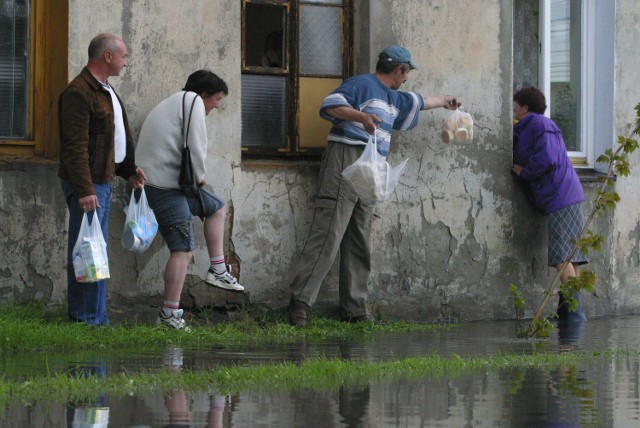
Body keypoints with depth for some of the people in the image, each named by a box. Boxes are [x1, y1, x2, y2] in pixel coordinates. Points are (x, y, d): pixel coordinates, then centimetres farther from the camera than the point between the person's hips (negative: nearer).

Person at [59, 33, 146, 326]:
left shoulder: (105, 90, 19)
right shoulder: (79, 93, -16)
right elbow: (75, 146, -22)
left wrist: (128, 171, 23)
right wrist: (84, 190, -26)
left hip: (102, 181, 11)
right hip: (87, 184, -11)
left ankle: (80, 314, 18)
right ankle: (92, 318, -10)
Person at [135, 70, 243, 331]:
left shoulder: (173, 103, 27)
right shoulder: (193, 101, -4)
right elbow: (194, 145, -14)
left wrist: (196, 178, 15)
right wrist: (200, 177, 2)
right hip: (165, 184, -10)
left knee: (216, 207, 25)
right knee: (183, 249, -13)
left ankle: (218, 270, 20)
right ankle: (170, 314, -16)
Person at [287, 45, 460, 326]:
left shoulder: (393, 99, 27)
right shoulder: (362, 85, -3)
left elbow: (417, 102, 48)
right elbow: (329, 105, -16)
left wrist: (443, 101, 64)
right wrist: (360, 116, -31)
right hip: (346, 159, -10)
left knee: (360, 245, 6)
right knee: (329, 233, -18)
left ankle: (353, 311, 7)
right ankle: (300, 301, -23)